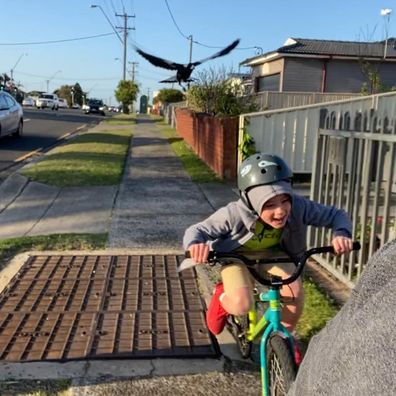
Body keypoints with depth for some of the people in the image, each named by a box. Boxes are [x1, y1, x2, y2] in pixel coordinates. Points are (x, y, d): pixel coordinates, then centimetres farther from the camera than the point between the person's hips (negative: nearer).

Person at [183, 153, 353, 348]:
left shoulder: (298, 206, -30)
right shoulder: (234, 214, -36)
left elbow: (336, 215, -17)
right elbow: (195, 230, -25)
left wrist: (341, 234, -39)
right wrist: (195, 243, -50)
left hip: (271, 253, 3)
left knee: (294, 291, -20)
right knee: (241, 305, -27)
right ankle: (221, 297, 12)